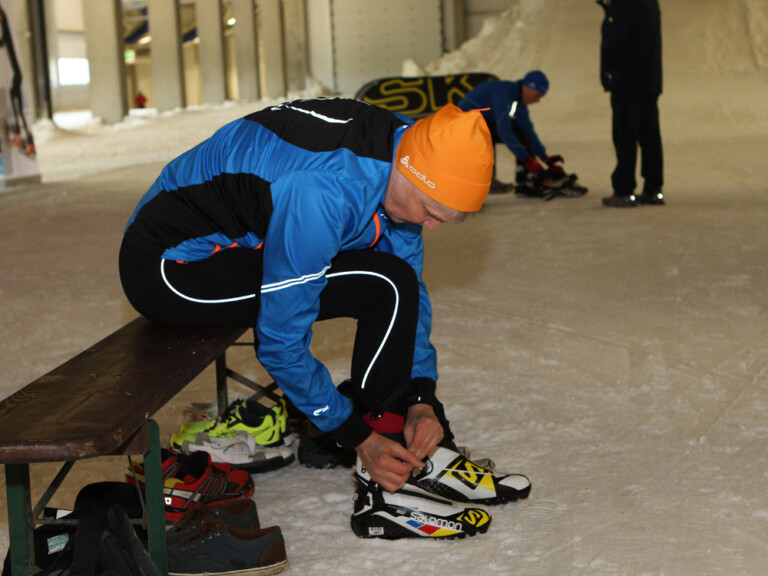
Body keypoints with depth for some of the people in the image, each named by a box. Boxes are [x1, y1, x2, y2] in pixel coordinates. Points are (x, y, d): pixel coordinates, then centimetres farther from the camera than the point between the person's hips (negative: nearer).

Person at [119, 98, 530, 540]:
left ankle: (425, 456, 10)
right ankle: (385, 490, -12)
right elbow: (281, 341, -26)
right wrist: (359, 438, -19)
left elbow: (414, 285, 6)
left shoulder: (404, 146, -6)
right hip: (168, 267, -9)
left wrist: (420, 398, -3)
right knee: (384, 287, -21)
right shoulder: (326, 192, -33)